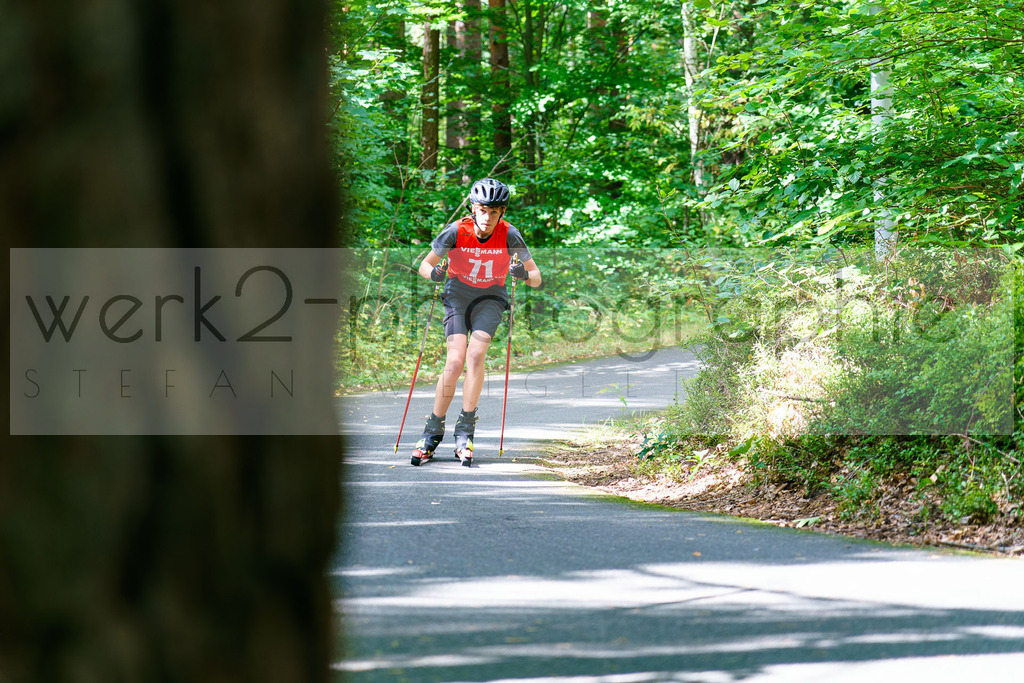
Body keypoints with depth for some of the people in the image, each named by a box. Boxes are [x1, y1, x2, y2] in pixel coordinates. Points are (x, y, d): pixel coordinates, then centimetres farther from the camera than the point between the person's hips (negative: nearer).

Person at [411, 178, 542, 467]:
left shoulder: (508, 236, -18)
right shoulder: (456, 231, -19)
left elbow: (537, 279, -13)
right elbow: (424, 265, -9)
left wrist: (524, 274, -36)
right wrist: (434, 272, -32)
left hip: (490, 298, 0)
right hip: (458, 294, 0)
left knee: (475, 354, -23)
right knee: (455, 360, -18)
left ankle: (465, 432, -17)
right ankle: (433, 432, -4)